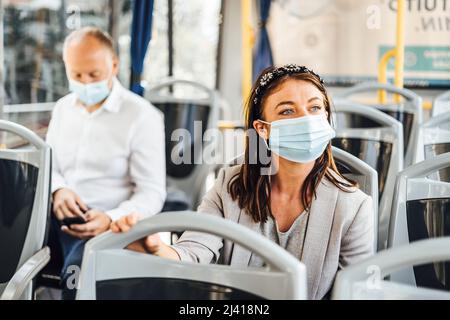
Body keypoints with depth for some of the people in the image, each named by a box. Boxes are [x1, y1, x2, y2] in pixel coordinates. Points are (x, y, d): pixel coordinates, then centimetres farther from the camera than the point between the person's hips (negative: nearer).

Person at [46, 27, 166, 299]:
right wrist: (57, 190, -6)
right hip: (57, 219, 5)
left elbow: (152, 192, -9)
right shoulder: (63, 108, 14)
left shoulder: (142, 116, -6)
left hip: (105, 225, -5)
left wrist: (111, 219, -27)